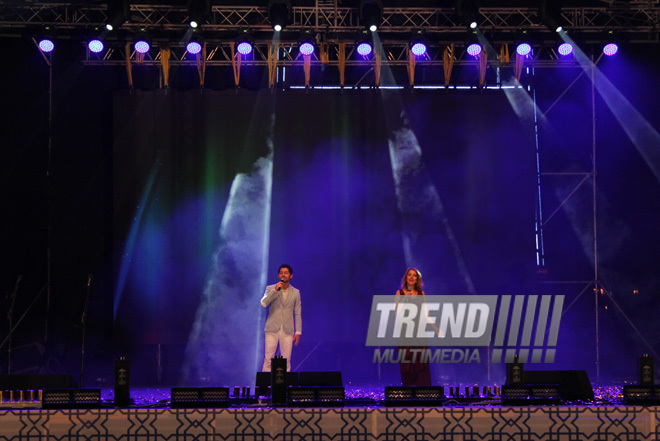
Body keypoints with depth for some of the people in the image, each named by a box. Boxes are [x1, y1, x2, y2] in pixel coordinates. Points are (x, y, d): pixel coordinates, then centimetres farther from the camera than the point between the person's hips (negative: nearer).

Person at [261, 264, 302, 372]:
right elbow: (263, 303, -11)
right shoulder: (270, 289, 6)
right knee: (268, 359, -5)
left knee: (286, 360, -1)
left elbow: (298, 313, 10)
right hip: (272, 329, -1)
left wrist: (298, 332, 5)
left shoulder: (295, 293, 10)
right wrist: (275, 290, -19)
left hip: (287, 331, 1)